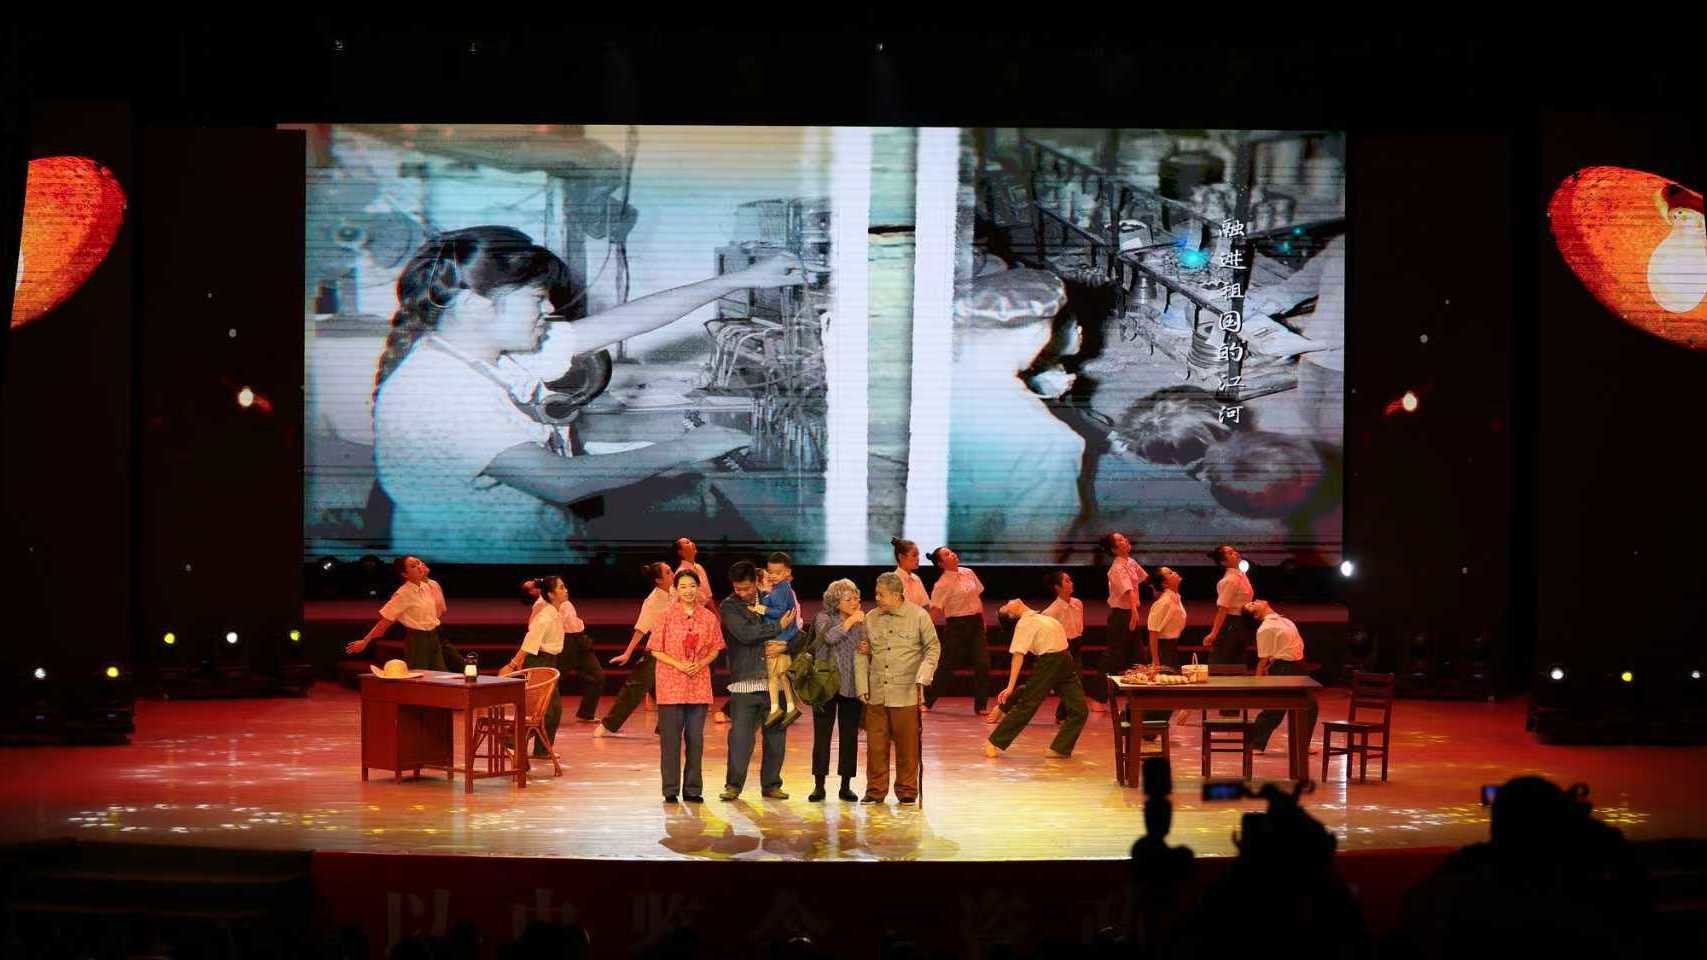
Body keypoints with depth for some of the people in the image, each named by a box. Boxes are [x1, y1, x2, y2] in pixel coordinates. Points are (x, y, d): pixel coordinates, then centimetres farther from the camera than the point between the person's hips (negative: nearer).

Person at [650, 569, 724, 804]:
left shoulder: (708, 617, 4)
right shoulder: (666, 615, -2)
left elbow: (715, 649, 11)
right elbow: (655, 650, 0)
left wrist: (701, 663, -8)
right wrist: (678, 664, -13)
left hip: (699, 685, 2)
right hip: (671, 684, -2)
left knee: (695, 738, 5)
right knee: (670, 738, -2)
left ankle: (692, 789, 12)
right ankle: (670, 790, 5)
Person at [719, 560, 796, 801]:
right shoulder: (729, 606, 2)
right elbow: (745, 633, -14)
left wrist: (785, 646, -9)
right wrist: (779, 626, -11)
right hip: (745, 682, -3)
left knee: (776, 735, 5)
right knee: (740, 735, -7)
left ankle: (771, 785, 14)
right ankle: (733, 785, 1)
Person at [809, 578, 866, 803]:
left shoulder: (861, 622, 8)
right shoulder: (824, 618, -1)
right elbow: (830, 637, -21)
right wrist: (851, 621, -17)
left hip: (852, 687, 3)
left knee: (850, 736, 4)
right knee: (822, 735, -1)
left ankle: (846, 786, 11)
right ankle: (819, 786, 6)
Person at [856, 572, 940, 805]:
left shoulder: (919, 617, -2)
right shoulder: (871, 618, 8)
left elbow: (933, 648, 5)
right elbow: (862, 654, 13)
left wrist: (922, 679, -6)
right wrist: (863, 687, 7)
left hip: (906, 695, -3)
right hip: (876, 694, 3)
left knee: (907, 744, 3)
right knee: (876, 743, 3)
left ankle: (907, 791, 14)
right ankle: (876, 790, 13)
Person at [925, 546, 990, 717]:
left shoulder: (968, 573, 6)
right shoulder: (942, 584, -13)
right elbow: (935, 610, -16)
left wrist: (982, 622, 14)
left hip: (976, 623, 5)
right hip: (956, 625, -5)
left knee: (983, 665, -1)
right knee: (947, 665, 1)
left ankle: (980, 706, 10)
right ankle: (927, 701, 16)